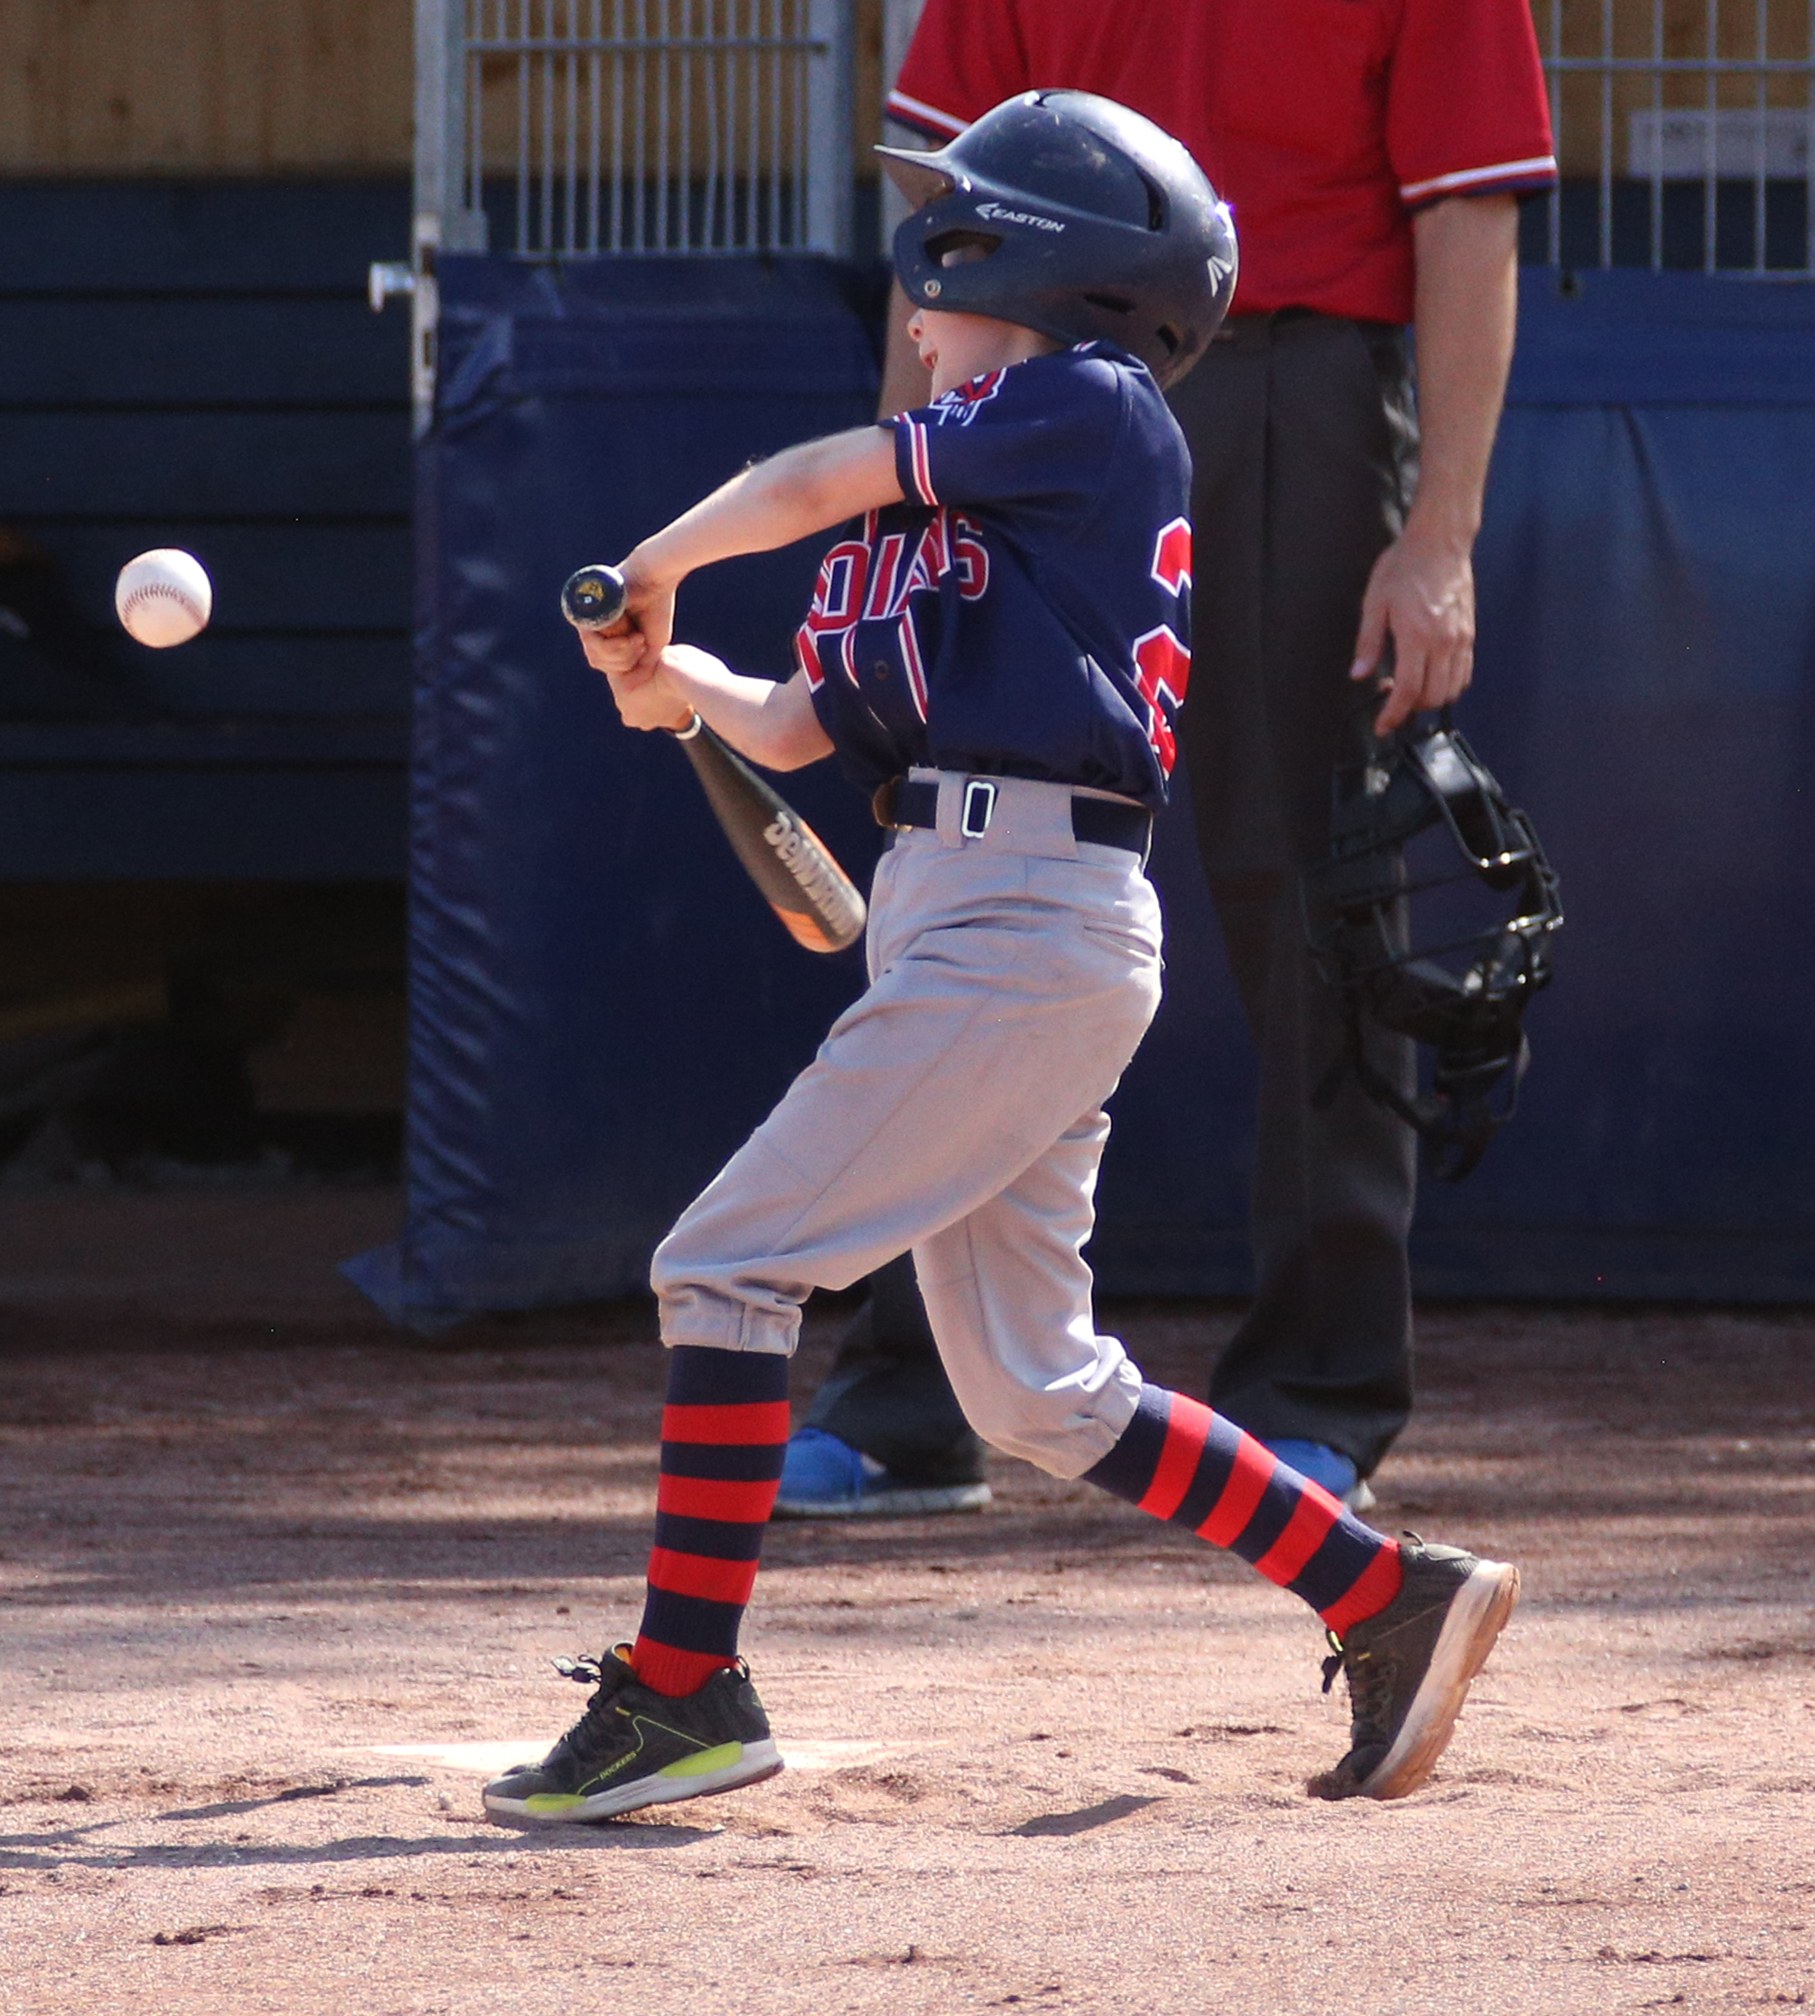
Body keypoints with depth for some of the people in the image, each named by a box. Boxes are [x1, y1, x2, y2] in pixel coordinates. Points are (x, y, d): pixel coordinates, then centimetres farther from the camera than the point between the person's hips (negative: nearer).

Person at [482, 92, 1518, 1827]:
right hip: (956, 919, 10)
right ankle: (1395, 1602, 17)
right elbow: (799, 728, 19)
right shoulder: (944, 508, 22)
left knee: (729, 1264, -11)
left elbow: (807, 484, -5)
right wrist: (679, 678, 1)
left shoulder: (1095, 410, -4)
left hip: (1027, 924, -10)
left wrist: (651, 575, 10)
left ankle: (682, 1687, -10)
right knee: (1036, 1393, 11)